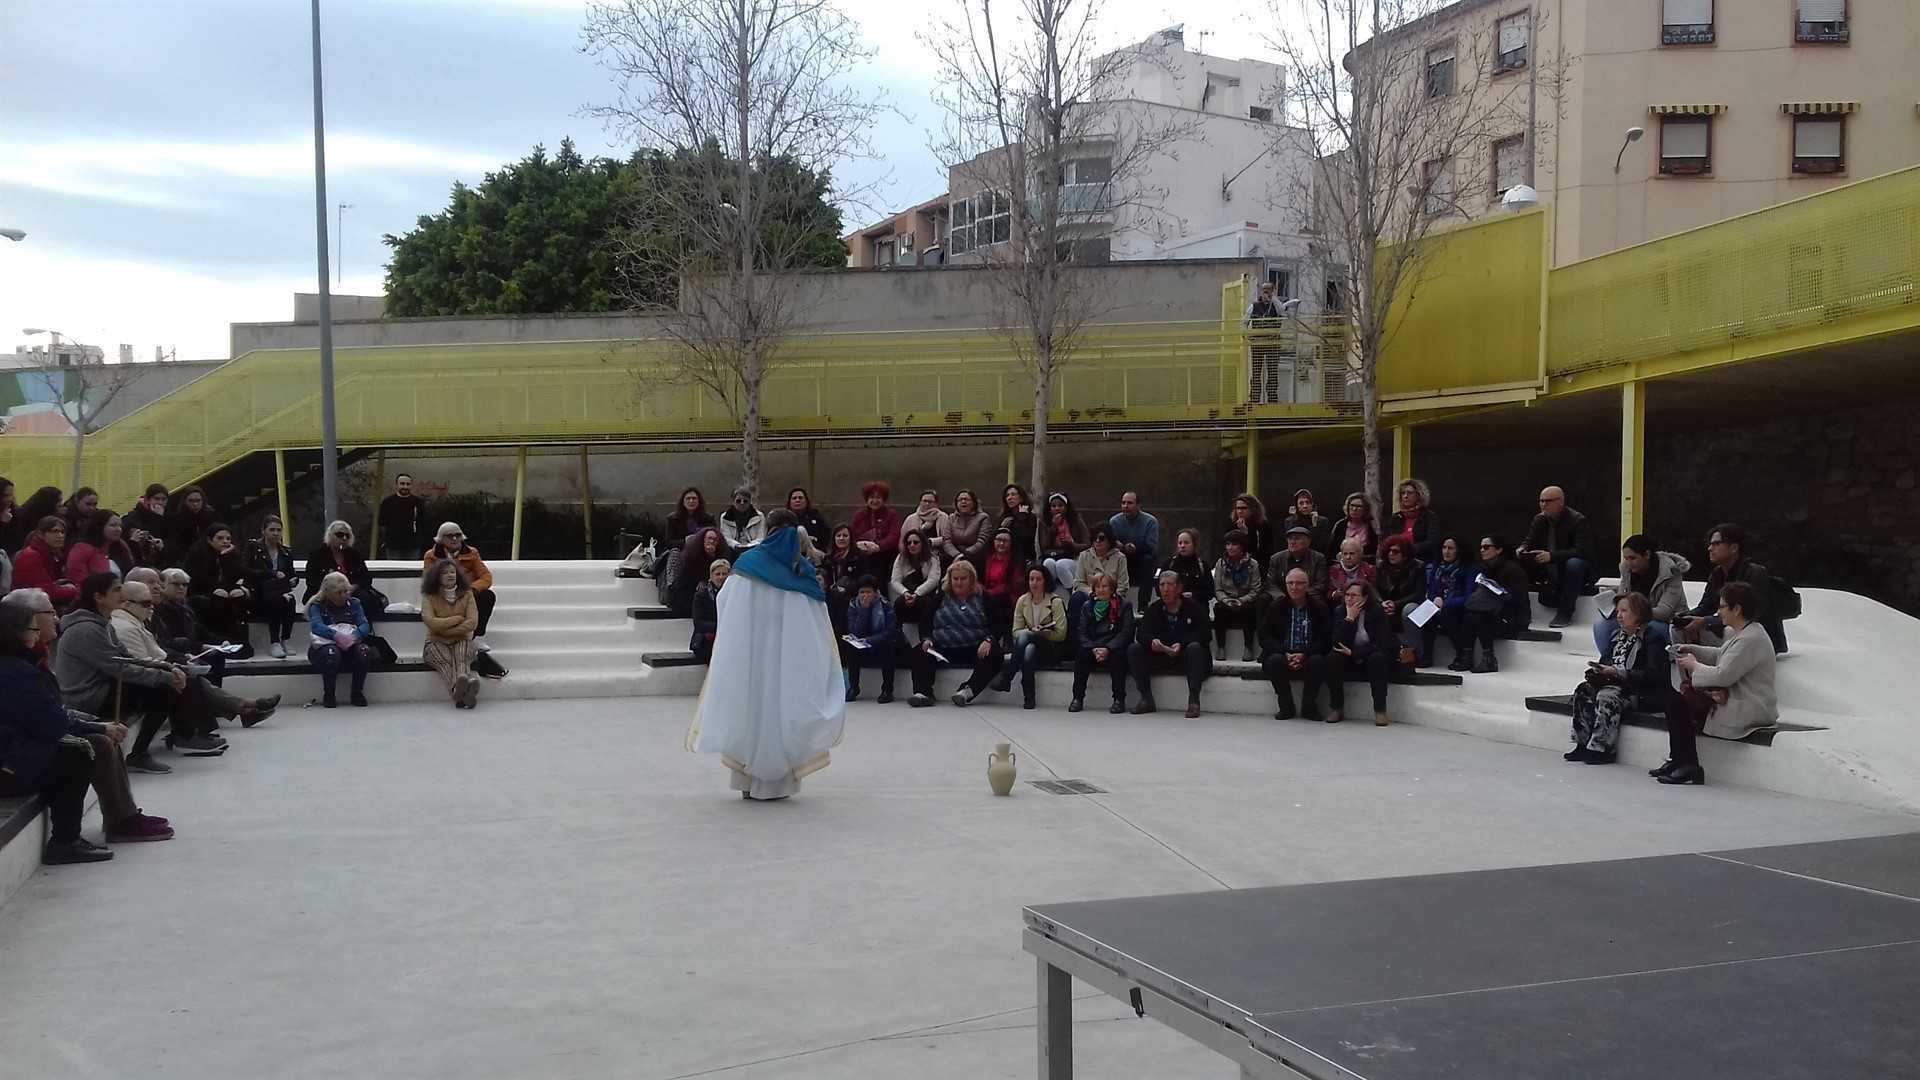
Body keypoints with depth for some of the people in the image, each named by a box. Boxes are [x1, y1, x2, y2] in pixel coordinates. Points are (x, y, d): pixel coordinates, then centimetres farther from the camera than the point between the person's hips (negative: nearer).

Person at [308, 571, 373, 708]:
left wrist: (355, 635, -27)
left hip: (350, 646, 3)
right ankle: (328, 696, -19)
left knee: (365, 651, -31)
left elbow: (365, 625, -3)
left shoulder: (353, 603, 11)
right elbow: (316, 626, -18)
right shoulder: (317, 606, 2)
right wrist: (336, 635, -37)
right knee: (332, 653, -38)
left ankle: (357, 692, -11)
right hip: (324, 645, -3)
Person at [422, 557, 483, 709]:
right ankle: (457, 689, -68)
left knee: (462, 657, -33)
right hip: (436, 642, -1)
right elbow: (431, 622, -14)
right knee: (444, 660, -34)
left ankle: (462, 692, -65)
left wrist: (445, 630, -9)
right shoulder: (429, 597, 2)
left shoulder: (467, 594, 7)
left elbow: (472, 622, -5)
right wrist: (458, 619, -6)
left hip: (461, 640, 1)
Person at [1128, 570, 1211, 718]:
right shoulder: (1154, 609, 8)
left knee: (1194, 647, -35)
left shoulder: (1193, 608, -2)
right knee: (1134, 649, -16)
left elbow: (1201, 635, -14)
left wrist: (1181, 644, -32)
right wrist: (1152, 641, -29)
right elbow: (1142, 634, -4)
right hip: (1160, 657, 4)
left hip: (1185, 657, -4)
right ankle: (1146, 699, -15)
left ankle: (1194, 700, -32)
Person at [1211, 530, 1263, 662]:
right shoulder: (1220, 563, 6)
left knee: (1248, 610, -35)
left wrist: (1241, 601, -18)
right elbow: (1217, 589, 2)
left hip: (1245, 602, -1)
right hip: (1226, 602, 1)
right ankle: (1220, 648, -27)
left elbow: (1255, 590, -3)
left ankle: (1248, 648, -26)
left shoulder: (1252, 564, 1)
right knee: (1219, 608, -32)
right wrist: (1226, 600, -17)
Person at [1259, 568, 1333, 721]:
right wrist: (1285, 654, -17)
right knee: (1274, 660, -31)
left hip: (1309, 657, -1)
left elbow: (1326, 639, -5)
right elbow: (1264, 636, -1)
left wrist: (1304, 654, -20)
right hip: (1283, 656, 1)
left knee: (1318, 661, -33)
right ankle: (1286, 706, -13)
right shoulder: (1275, 607, 6)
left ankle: (1309, 706, -12)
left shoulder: (1319, 607, 3)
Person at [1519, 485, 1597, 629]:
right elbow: (1529, 541, 7)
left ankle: (1565, 614, -30)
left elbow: (1582, 551, -27)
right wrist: (1522, 549, -20)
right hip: (1550, 570, 5)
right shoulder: (1539, 519, 3)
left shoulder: (1578, 520, -16)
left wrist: (1552, 556, -38)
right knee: (1519, 562, -15)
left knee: (1573, 564, -39)